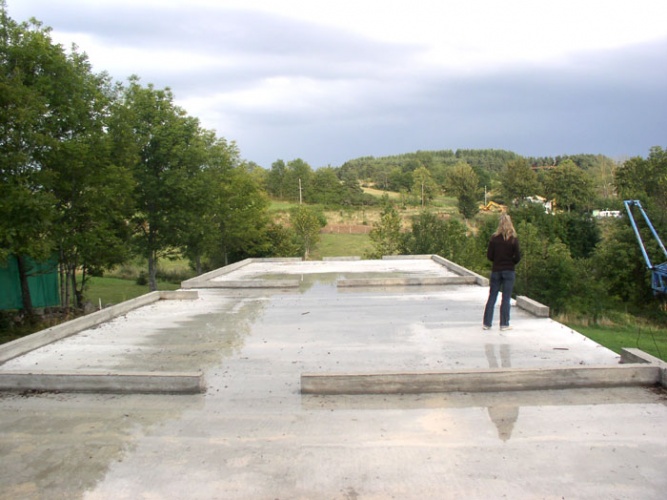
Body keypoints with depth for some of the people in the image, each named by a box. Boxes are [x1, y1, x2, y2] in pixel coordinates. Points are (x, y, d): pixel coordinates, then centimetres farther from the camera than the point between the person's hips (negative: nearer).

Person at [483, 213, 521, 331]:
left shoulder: (494, 238, -4)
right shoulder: (513, 239, -8)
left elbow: (489, 256, -2)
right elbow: (517, 257, -8)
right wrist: (510, 262, 12)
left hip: (496, 271, 2)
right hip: (509, 271, -2)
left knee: (492, 297, 9)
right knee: (506, 298, 4)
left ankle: (487, 323, 11)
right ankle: (504, 324, 8)